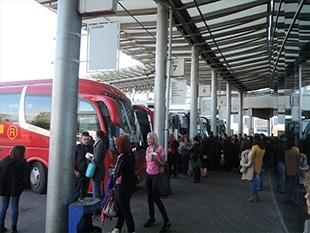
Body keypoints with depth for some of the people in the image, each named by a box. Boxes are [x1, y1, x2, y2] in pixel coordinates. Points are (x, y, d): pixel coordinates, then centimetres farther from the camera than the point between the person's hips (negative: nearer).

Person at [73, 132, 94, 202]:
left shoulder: (91, 147, 6)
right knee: (76, 191, 1)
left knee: (84, 192, 15)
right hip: (79, 174, -5)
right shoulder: (77, 147, -7)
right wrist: (75, 171, -12)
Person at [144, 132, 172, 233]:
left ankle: (167, 223, 2)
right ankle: (152, 219, 23)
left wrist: (156, 159, -26)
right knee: (149, 198, 9)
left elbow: (164, 164, -12)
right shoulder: (148, 149, 7)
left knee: (156, 199, -6)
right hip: (148, 175, 6)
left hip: (156, 175, -6)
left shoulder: (160, 149, -13)